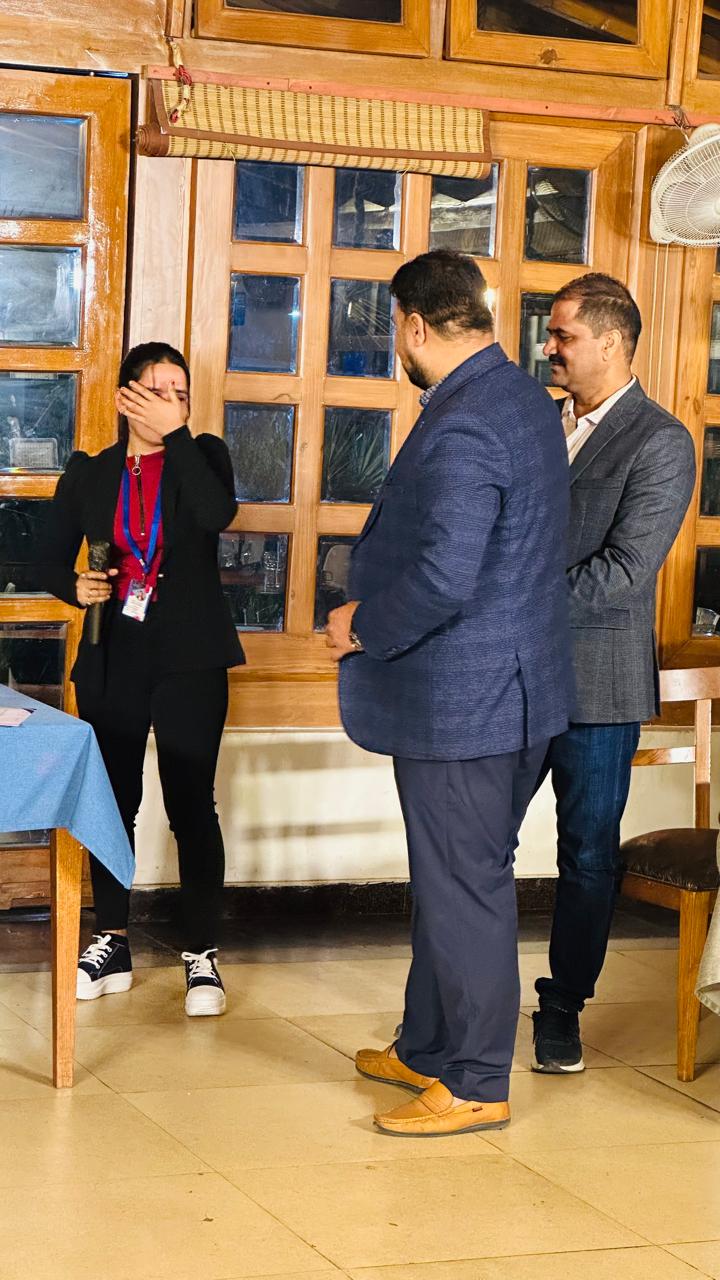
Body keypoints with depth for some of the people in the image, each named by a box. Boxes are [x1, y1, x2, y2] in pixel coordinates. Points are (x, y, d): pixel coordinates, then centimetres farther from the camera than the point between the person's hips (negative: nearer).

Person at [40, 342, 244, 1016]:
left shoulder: (203, 456, 2)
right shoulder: (89, 473, 7)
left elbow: (217, 513, -20)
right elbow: (51, 557, 12)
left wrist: (175, 434, -17)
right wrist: (76, 587, -9)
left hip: (189, 661, -2)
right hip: (113, 659, 2)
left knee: (192, 805, -3)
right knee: (112, 803, 9)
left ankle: (201, 955, 5)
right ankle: (112, 945, 22)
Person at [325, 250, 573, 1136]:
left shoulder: (461, 429, -22)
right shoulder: (526, 400, 10)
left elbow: (444, 577, -29)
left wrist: (363, 627, -12)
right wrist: (377, 607, 17)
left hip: (461, 698, -10)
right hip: (510, 690, 10)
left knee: (464, 889, 1)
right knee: (453, 879, 19)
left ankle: (476, 1085, 12)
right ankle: (429, 1049, 33)